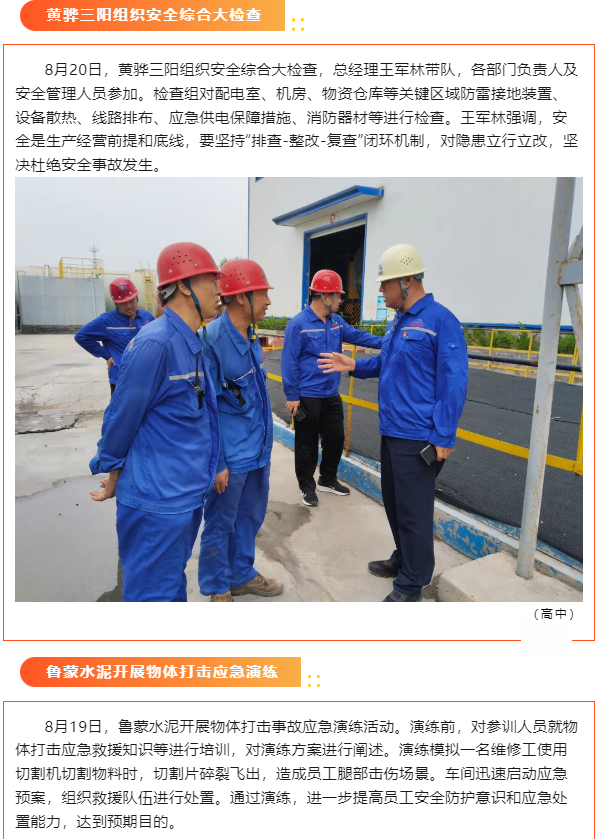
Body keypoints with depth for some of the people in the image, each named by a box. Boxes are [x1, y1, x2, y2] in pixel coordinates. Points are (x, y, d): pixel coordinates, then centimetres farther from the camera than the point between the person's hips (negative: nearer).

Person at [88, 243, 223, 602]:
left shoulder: (194, 343, 8)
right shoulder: (155, 344, -21)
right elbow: (121, 417, -13)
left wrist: (208, 469, 15)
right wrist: (113, 476, 0)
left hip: (189, 494, 8)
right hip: (158, 501, -8)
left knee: (174, 580, 24)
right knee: (155, 591, 9)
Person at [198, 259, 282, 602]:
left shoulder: (252, 338, 7)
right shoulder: (212, 339, -19)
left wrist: (265, 446, 18)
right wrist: (216, 463, -16)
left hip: (257, 453, 8)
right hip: (230, 458, -8)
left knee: (250, 517, 21)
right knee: (220, 524, 11)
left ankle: (242, 575, 42)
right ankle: (218, 590, 32)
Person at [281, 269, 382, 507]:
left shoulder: (336, 321, 6)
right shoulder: (299, 324, -16)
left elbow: (357, 335, 12)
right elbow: (289, 362, -16)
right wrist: (292, 395, -17)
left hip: (332, 395, 8)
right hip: (307, 397, -7)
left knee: (335, 438, 16)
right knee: (307, 444, 6)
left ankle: (328, 480, 34)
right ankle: (307, 485, 24)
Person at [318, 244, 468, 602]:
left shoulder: (441, 320, -14)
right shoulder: (399, 322, 13)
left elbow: (454, 383, -17)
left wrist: (444, 438, -18)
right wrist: (354, 365, 10)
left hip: (418, 438, -9)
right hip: (391, 432, 9)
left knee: (413, 511, 2)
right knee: (394, 502, 20)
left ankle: (412, 583, 19)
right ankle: (404, 559, 40)